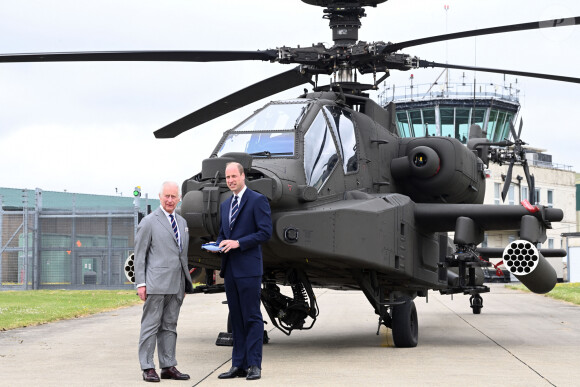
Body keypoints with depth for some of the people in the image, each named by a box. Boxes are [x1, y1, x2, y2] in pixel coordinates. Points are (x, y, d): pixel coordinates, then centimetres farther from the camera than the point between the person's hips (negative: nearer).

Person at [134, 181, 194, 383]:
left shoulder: (182, 222, 16)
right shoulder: (149, 222, -2)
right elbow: (139, 255, -4)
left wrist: (186, 283, 17)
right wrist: (140, 283, -10)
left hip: (176, 286, 6)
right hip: (156, 284, -6)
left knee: (170, 326, 10)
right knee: (151, 325, -2)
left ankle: (168, 366, 14)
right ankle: (148, 368, 1)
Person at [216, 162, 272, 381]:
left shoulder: (257, 200, -4)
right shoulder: (225, 205, 19)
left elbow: (265, 232, -11)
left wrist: (238, 243, -17)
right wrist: (219, 244, 3)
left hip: (249, 269, -7)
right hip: (230, 270, 7)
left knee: (252, 318, -5)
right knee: (236, 319, 9)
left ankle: (254, 365, -4)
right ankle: (238, 365, 13)